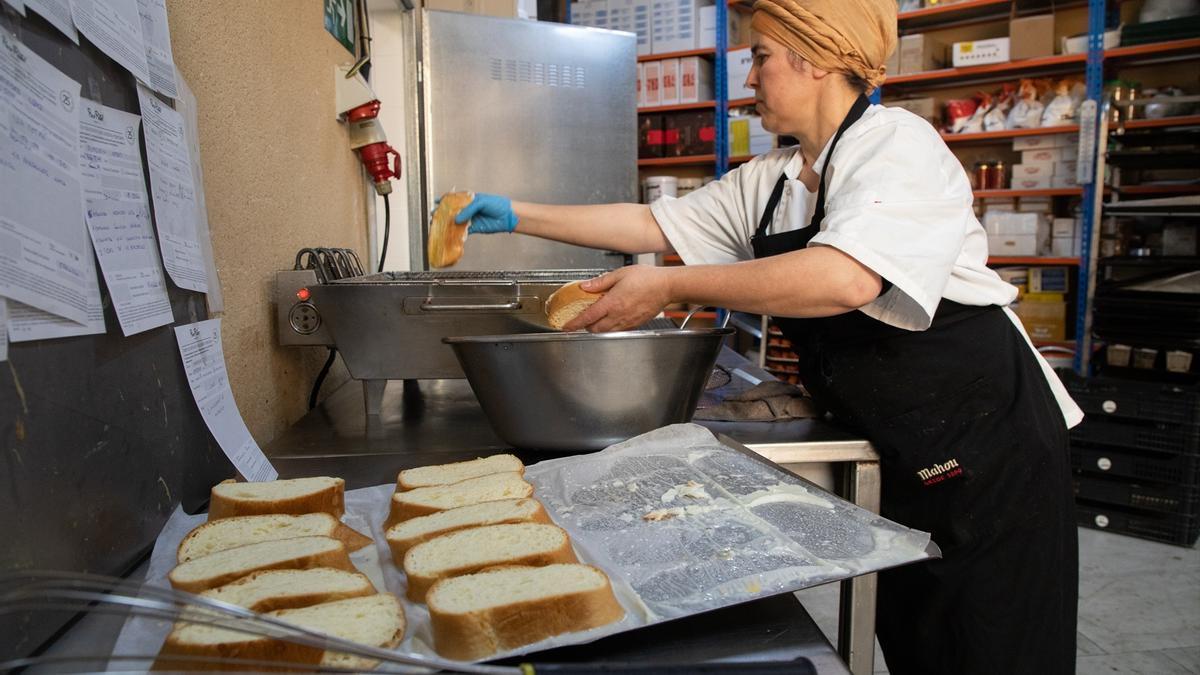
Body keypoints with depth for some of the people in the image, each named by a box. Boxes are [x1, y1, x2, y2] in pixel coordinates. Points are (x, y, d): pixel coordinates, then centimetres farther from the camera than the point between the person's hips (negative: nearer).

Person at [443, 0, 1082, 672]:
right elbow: (654, 223, 10)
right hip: (903, 448, 7)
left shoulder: (896, 142, -17)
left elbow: (844, 279, -34)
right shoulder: (767, 182, 7)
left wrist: (670, 287, -29)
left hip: (986, 432, -7)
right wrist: (519, 216, 8)